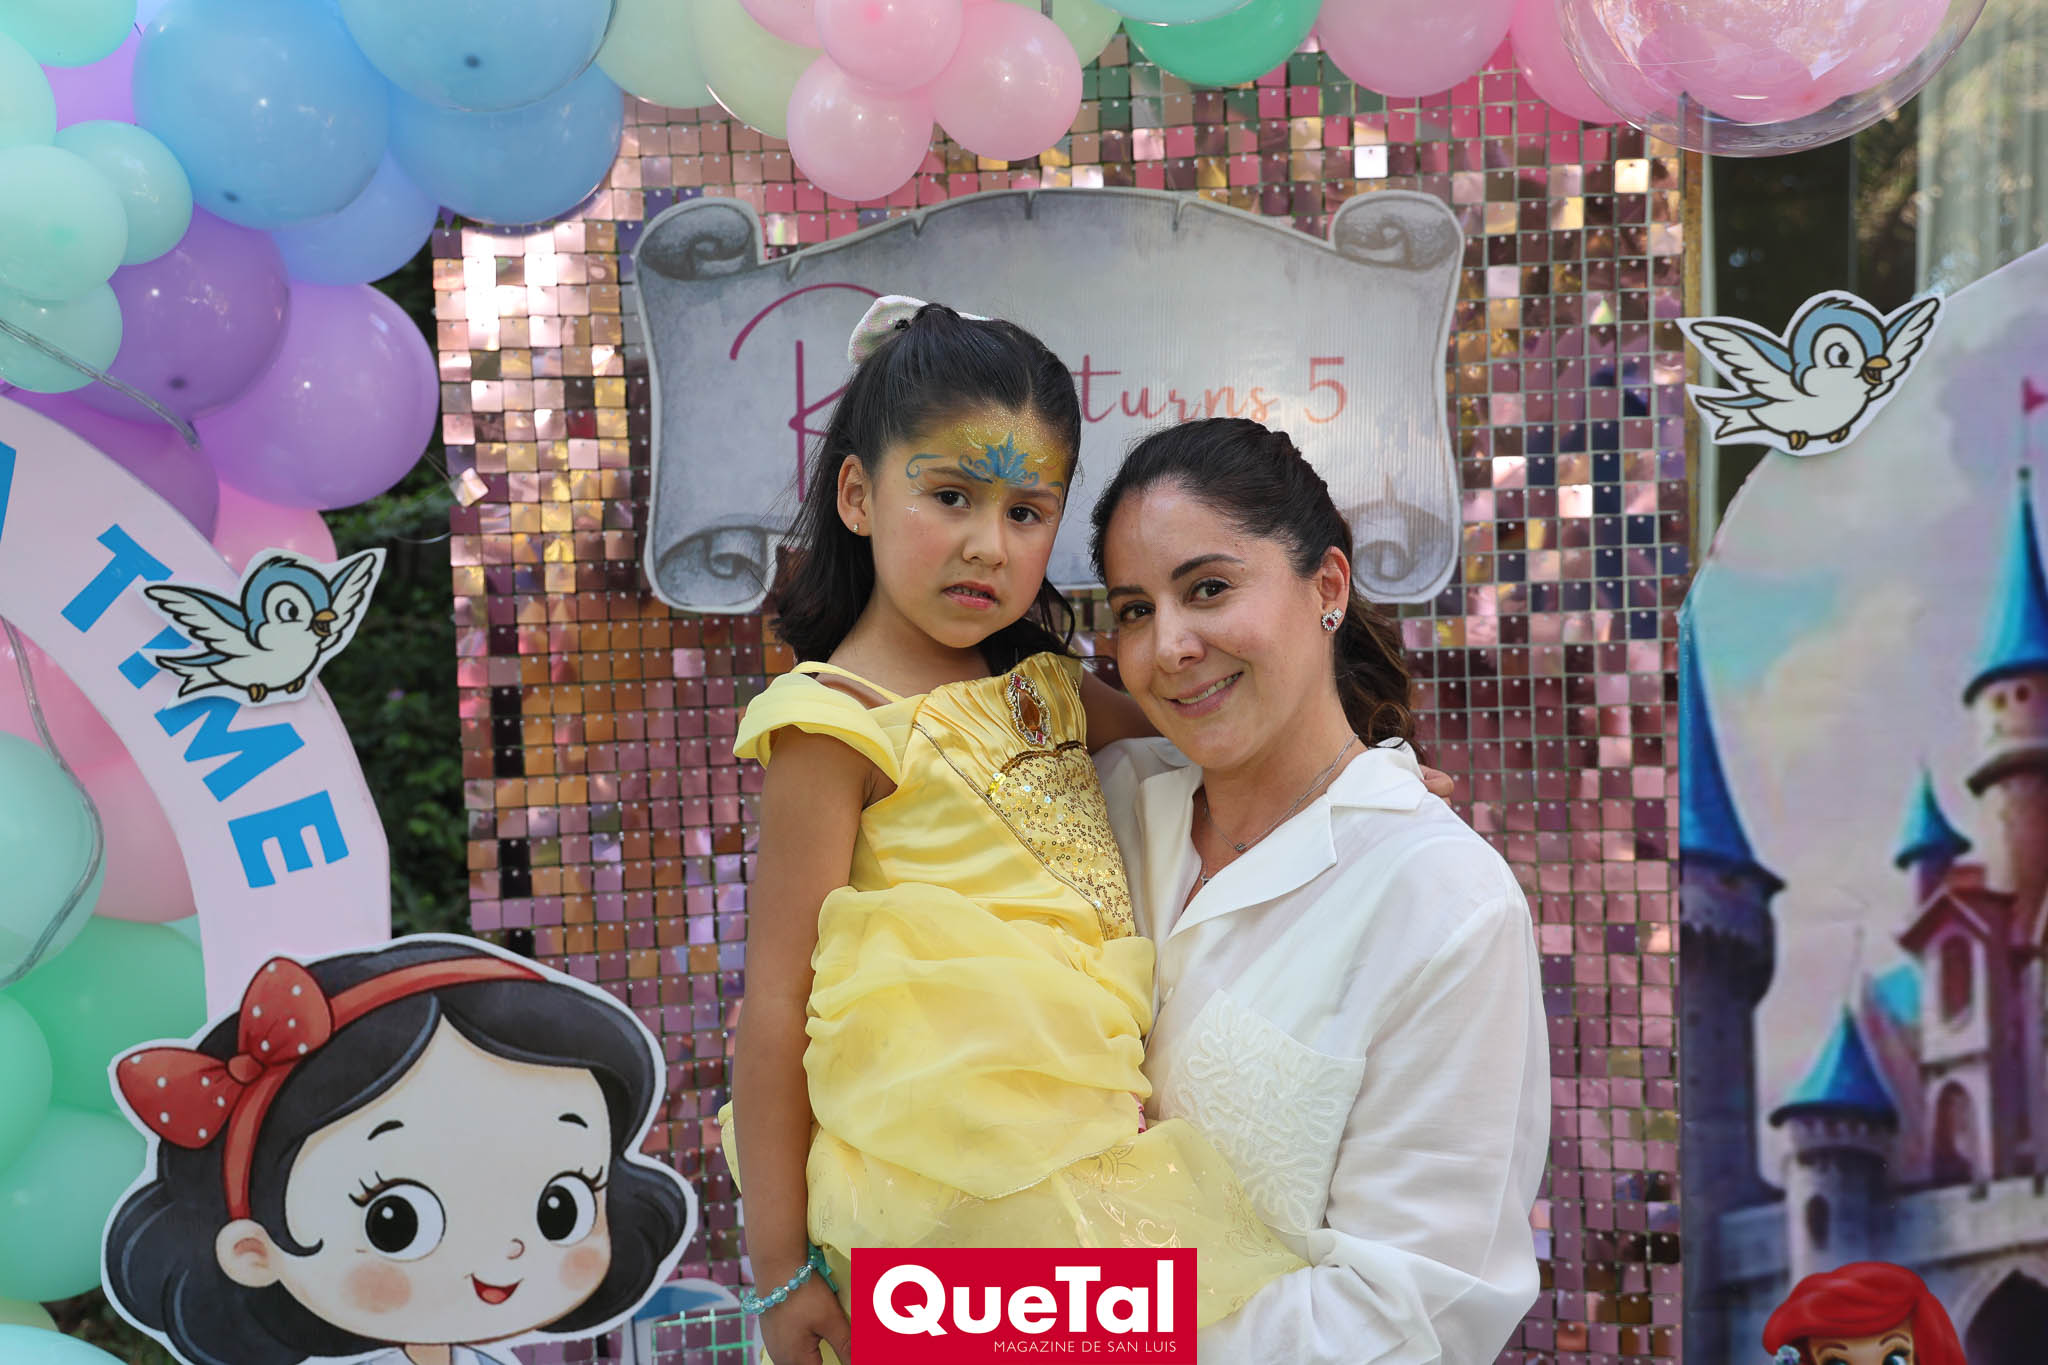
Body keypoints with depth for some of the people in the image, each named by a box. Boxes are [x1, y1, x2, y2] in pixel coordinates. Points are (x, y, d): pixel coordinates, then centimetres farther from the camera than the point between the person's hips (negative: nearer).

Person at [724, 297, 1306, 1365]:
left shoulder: (1041, 691, 11)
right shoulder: (835, 726, -10)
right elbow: (776, 1007, -11)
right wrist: (780, 1271, -10)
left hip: (1095, 1146, 7)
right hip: (951, 1194, -7)